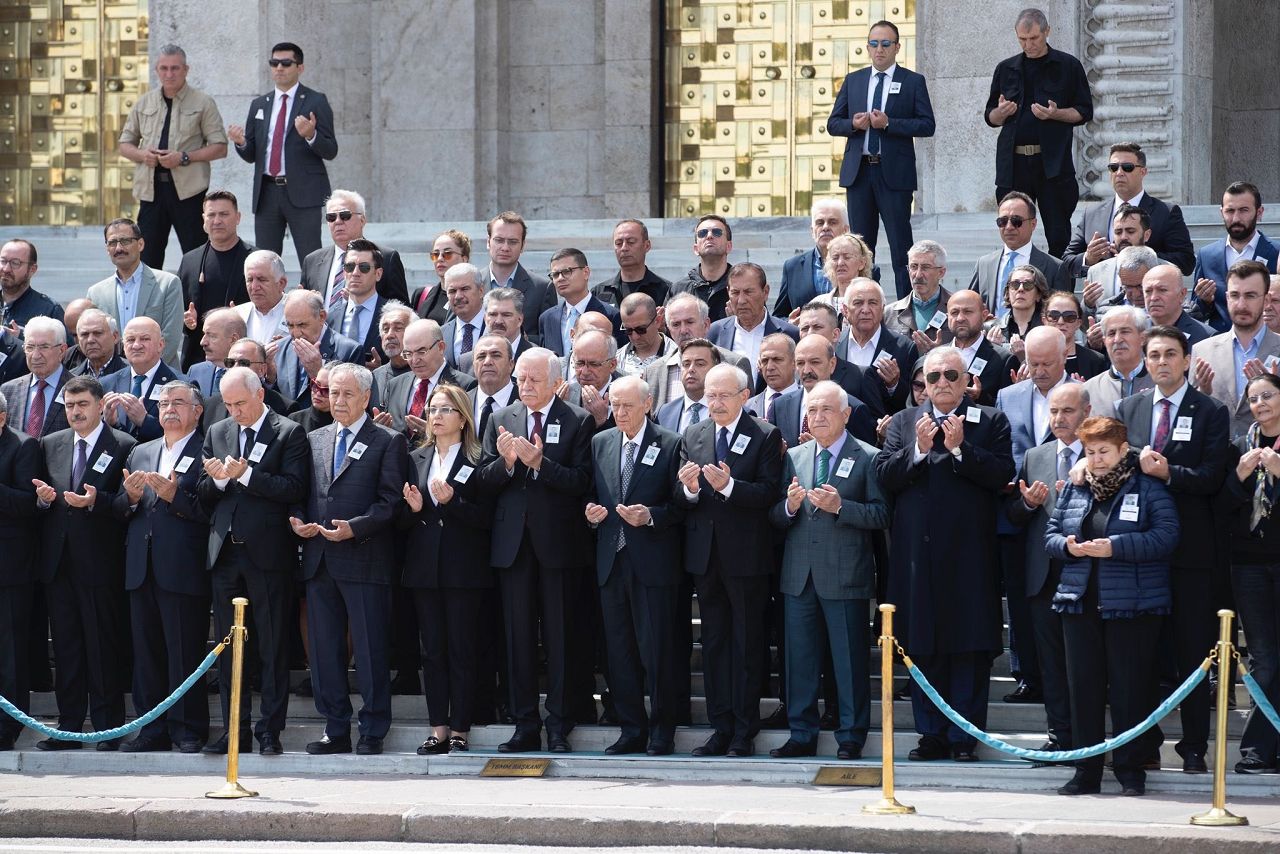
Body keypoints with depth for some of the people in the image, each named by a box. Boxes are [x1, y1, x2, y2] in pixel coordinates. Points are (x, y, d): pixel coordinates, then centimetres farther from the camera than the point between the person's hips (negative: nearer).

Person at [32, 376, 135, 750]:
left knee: (104, 648, -2)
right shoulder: (51, 445, 15)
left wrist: (96, 501, -21)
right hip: (58, 562, 5)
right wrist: (43, 498, -4)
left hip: (100, 564, -5)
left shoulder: (123, 446, -2)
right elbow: (39, 499, 18)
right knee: (65, 647, 8)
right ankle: (68, 727, 12)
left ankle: (108, 729, 3)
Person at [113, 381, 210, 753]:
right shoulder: (140, 453, 20)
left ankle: (188, 731, 3)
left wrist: (174, 496, -20)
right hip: (142, 569, 6)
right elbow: (118, 510, 16)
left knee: (185, 653, -4)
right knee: (146, 652, 8)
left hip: (184, 569, -6)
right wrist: (131, 498, -4)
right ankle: (154, 730, 14)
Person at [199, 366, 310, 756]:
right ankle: (234, 729, 12)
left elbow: (295, 489, -13)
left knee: (273, 647, -1)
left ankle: (270, 731, 4)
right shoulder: (217, 433, 14)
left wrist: (246, 475, -19)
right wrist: (217, 479, -9)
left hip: (267, 552, -5)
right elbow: (203, 494, 13)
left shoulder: (289, 433, -3)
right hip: (225, 551, 5)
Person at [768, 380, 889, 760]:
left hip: (845, 576, -5)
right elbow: (775, 517, 12)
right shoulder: (794, 457, 13)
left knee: (850, 661, -1)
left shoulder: (867, 458, -1)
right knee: (799, 658, 8)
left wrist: (840, 506, -20)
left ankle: (851, 738, 6)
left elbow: (880, 515, -8)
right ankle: (802, 736, 15)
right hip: (799, 575, 5)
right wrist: (789, 506, -10)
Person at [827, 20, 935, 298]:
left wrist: (889, 123, -16)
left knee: (901, 247, -4)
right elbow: (833, 124, 13)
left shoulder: (913, 82, 2)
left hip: (894, 173, -4)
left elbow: (927, 125, -5)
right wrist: (853, 124, -9)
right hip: (859, 171, 4)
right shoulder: (853, 81, 13)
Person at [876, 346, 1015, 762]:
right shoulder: (904, 423, 12)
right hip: (917, 552, 3)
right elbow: (884, 475, 2)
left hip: (969, 552, -2)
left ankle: (964, 738, 4)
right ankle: (932, 734, 12)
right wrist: (918, 450, -12)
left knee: (970, 648, -1)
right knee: (923, 648, 5)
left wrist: (960, 448, -16)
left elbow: (1002, 475, -8)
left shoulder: (991, 422, 4)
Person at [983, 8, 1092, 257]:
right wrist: (1001, 112, -4)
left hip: (1053, 162, -3)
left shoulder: (1068, 66, 5)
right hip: (1013, 161, 3)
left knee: (1059, 236, -4)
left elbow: (1084, 112, 5)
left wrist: (1055, 114, -13)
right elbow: (990, 117, 19)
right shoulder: (1007, 69, 15)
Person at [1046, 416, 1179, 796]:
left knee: (1129, 689, -1)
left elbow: (1166, 536, -14)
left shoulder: (1147, 487, -3)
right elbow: (1051, 533, 14)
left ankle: (1130, 769, 8)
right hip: (1081, 603, 5)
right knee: (1083, 686, 5)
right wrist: (1067, 546, -9)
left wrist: (1115, 547, -21)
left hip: (1132, 605, -5)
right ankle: (1086, 771, 11)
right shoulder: (1074, 488, 12)